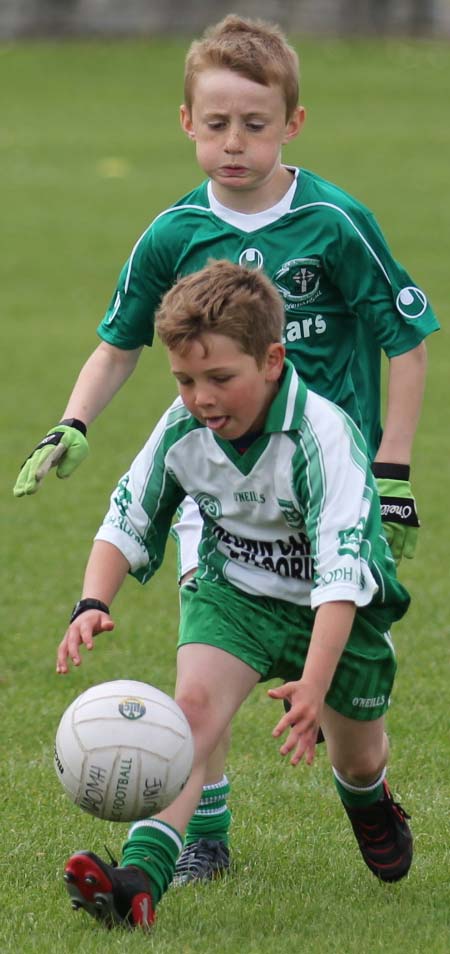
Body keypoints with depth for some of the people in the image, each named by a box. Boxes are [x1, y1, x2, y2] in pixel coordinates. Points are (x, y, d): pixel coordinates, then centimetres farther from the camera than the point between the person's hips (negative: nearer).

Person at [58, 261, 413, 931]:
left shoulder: (322, 436, -33)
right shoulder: (183, 428, -17)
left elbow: (341, 571, -40)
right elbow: (128, 521, -4)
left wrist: (315, 684, -50)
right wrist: (93, 605, -22)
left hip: (330, 610, -3)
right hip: (233, 592, 3)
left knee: (356, 760, 16)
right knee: (194, 704, -25)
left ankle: (367, 800, 56)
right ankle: (142, 877, -38)